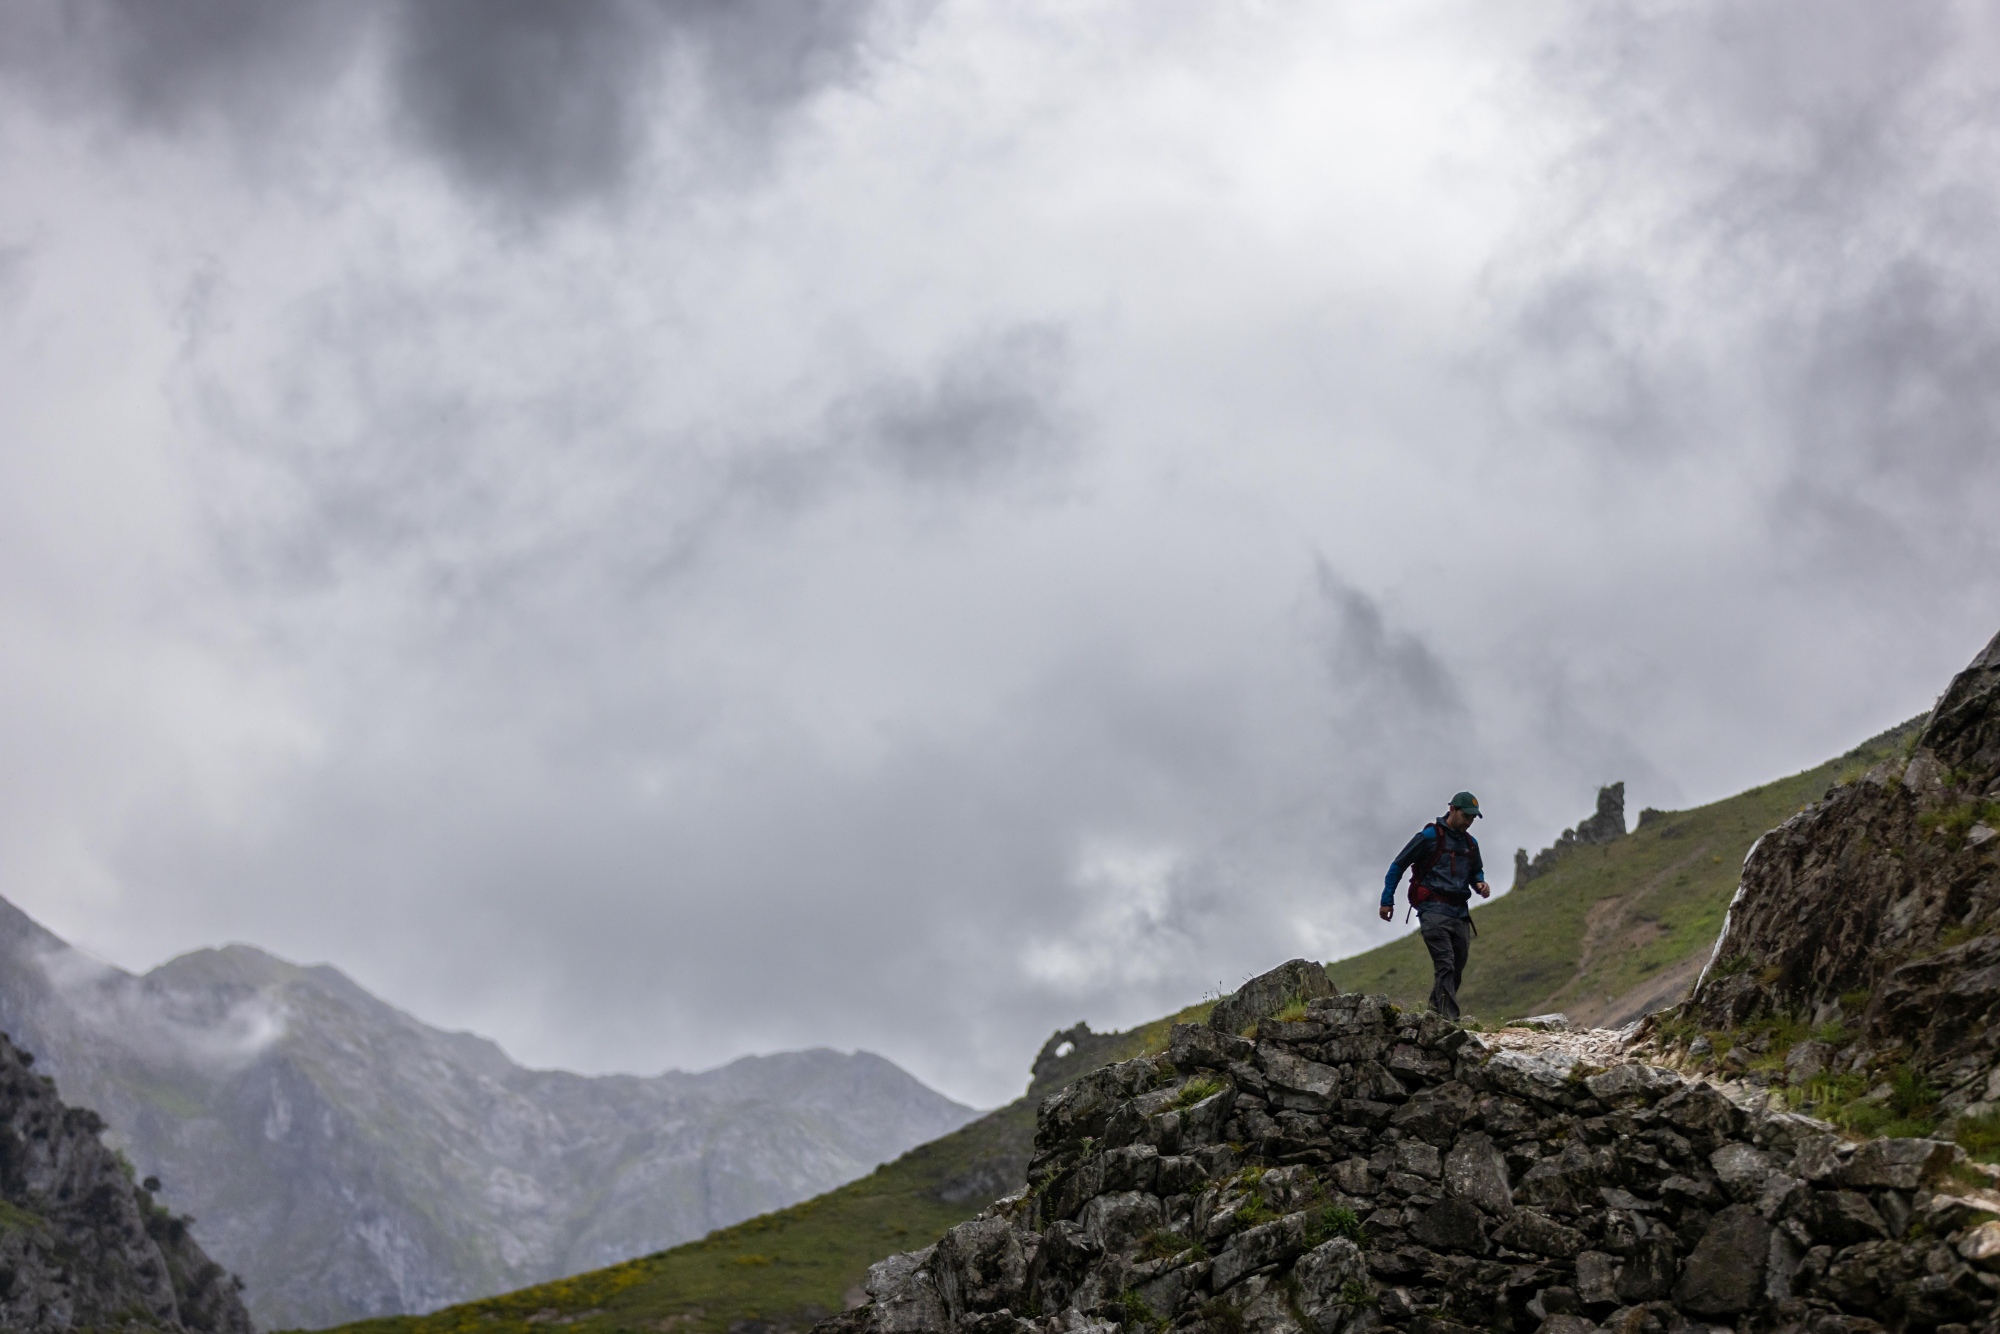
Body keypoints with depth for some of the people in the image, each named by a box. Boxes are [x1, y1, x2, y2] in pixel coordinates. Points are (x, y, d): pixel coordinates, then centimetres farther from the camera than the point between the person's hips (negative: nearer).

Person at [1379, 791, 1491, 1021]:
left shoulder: (1471, 844, 16)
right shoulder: (1430, 836, -4)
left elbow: (1476, 871, 33)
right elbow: (1398, 865, 1)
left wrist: (1480, 884, 8)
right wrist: (1387, 901, -1)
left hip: (1460, 913, 7)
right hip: (1433, 910, -7)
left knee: (1457, 969, 7)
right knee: (1445, 966, -18)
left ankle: (1435, 1013, 20)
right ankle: (1449, 1019, -26)